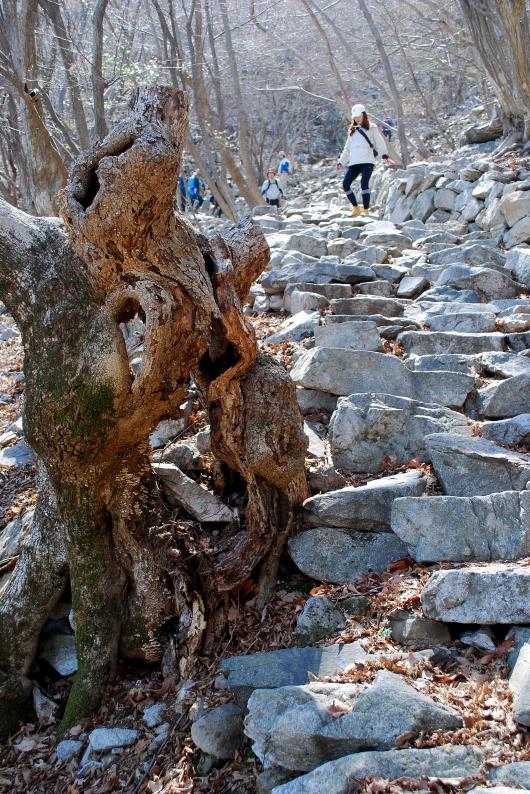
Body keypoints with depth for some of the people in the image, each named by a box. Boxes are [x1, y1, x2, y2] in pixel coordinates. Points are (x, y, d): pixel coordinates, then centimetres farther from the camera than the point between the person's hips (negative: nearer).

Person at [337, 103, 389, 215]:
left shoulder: (371, 128, 10)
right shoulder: (352, 131, 23)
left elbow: (380, 143, 1)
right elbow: (347, 148, 27)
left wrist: (384, 154, -16)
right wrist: (341, 162, 20)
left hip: (368, 161, -5)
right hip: (354, 162, 5)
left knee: (364, 183, -21)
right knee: (345, 184, -9)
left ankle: (366, 210, -18)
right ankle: (355, 207, 4)